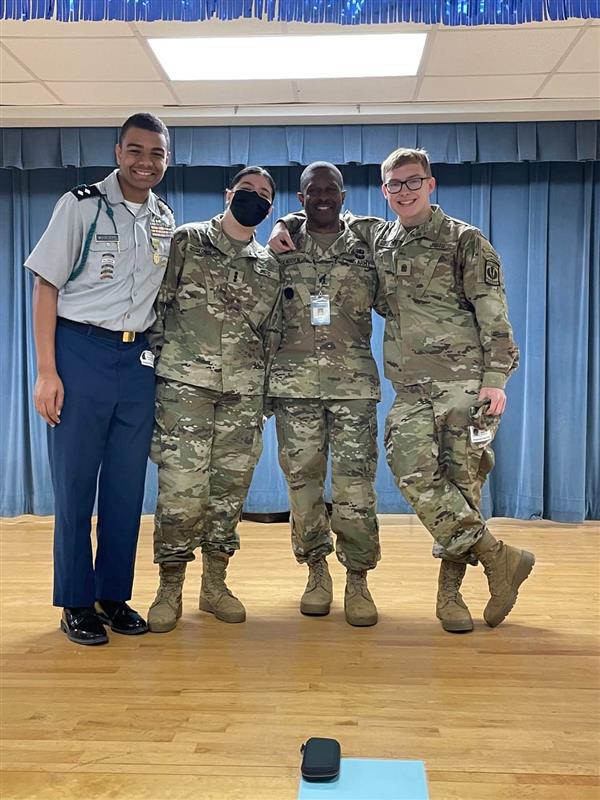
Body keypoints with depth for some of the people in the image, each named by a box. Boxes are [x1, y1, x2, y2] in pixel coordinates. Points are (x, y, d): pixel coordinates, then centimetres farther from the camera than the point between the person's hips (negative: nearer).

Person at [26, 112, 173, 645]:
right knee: (74, 484, 1)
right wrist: (47, 372, -11)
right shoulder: (81, 206, -3)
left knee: (127, 485, 8)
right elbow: (46, 287, -5)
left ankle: (115, 596, 21)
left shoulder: (166, 220, 10)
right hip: (81, 350, -4)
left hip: (138, 357, 4)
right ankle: (76, 603, 14)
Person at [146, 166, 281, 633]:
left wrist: (265, 396, 12)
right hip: (184, 384, -3)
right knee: (180, 485, -5)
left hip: (243, 393, 4)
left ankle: (215, 583, 20)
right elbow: (154, 303, 2)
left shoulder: (269, 267, 16)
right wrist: (157, 361, -4)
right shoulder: (186, 241, 5)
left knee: (231, 486, 6)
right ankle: (170, 587, 10)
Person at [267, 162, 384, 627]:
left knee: (355, 481, -4)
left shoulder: (366, 250, 9)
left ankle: (358, 579, 7)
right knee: (303, 478, 5)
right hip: (296, 381, 1)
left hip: (355, 381, -1)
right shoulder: (283, 252, 11)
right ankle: (317, 571, 19)